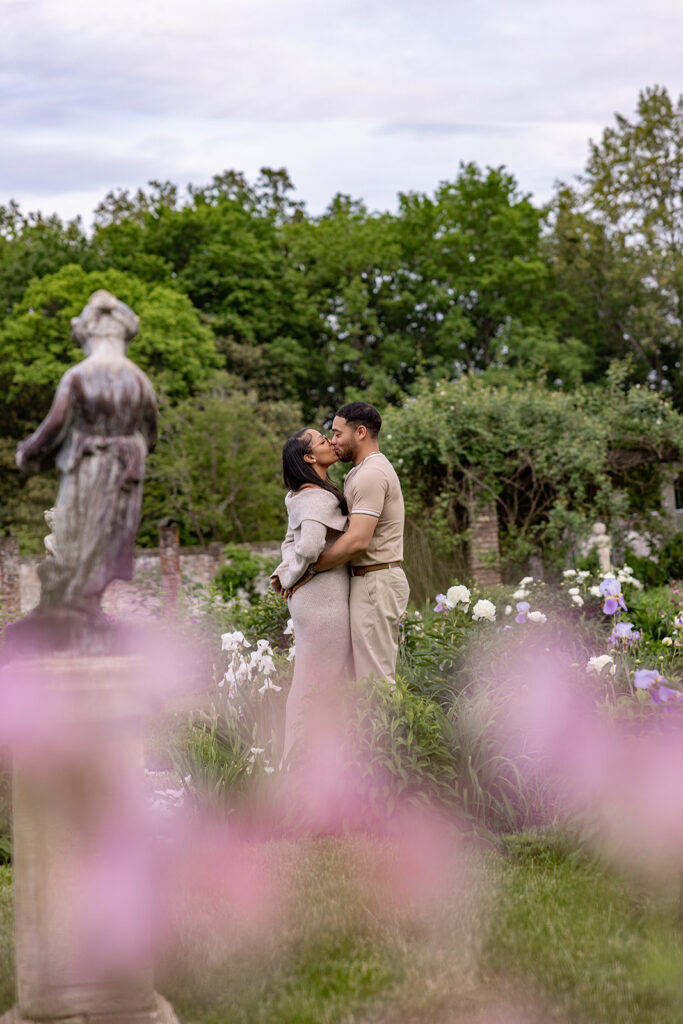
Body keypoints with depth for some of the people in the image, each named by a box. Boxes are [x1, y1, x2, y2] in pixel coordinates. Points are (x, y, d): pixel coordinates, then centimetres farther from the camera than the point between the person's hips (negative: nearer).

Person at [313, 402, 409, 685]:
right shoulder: (373, 470, 19)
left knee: (374, 677, -9)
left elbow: (358, 541, -24)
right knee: (378, 675, 11)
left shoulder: (370, 475, -15)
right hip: (373, 582, 11)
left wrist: (309, 569, -14)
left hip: (375, 583, -11)